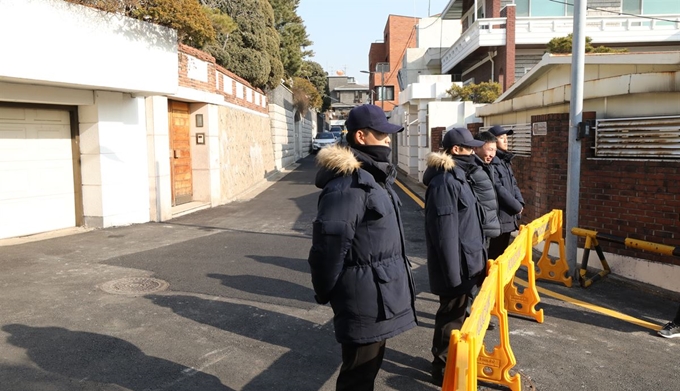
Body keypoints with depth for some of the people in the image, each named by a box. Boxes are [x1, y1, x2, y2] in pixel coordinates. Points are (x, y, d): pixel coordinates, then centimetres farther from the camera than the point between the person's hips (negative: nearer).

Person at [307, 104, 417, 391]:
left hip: (379, 295, 9)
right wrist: (326, 293, -8)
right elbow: (328, 246, -21)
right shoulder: (348, 184, -22)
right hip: (364, 300, -9)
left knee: (369, 366, 23)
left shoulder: (374, 177, 11)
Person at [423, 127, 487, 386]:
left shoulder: (456, 176, 11)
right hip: (455, 264, -10)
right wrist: (453, 271, -23)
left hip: (464, 260, 10)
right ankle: (443, 369, 19)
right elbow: (444, 231, -24)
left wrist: (475, 256, 19)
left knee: (457, 312, 20)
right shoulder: (444, 181, -20)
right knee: (451, 315, 3)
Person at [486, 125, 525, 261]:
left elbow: (513, 184, 17)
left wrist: (520, 203, 1)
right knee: (496, 250, -2)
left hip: (509, 214, 9)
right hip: (499, 214, -9)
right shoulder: (491, 162, -15)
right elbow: (499, 189, -20)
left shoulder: (505, 160, 15)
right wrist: (517, 206, -11)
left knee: (504, 249, 16)